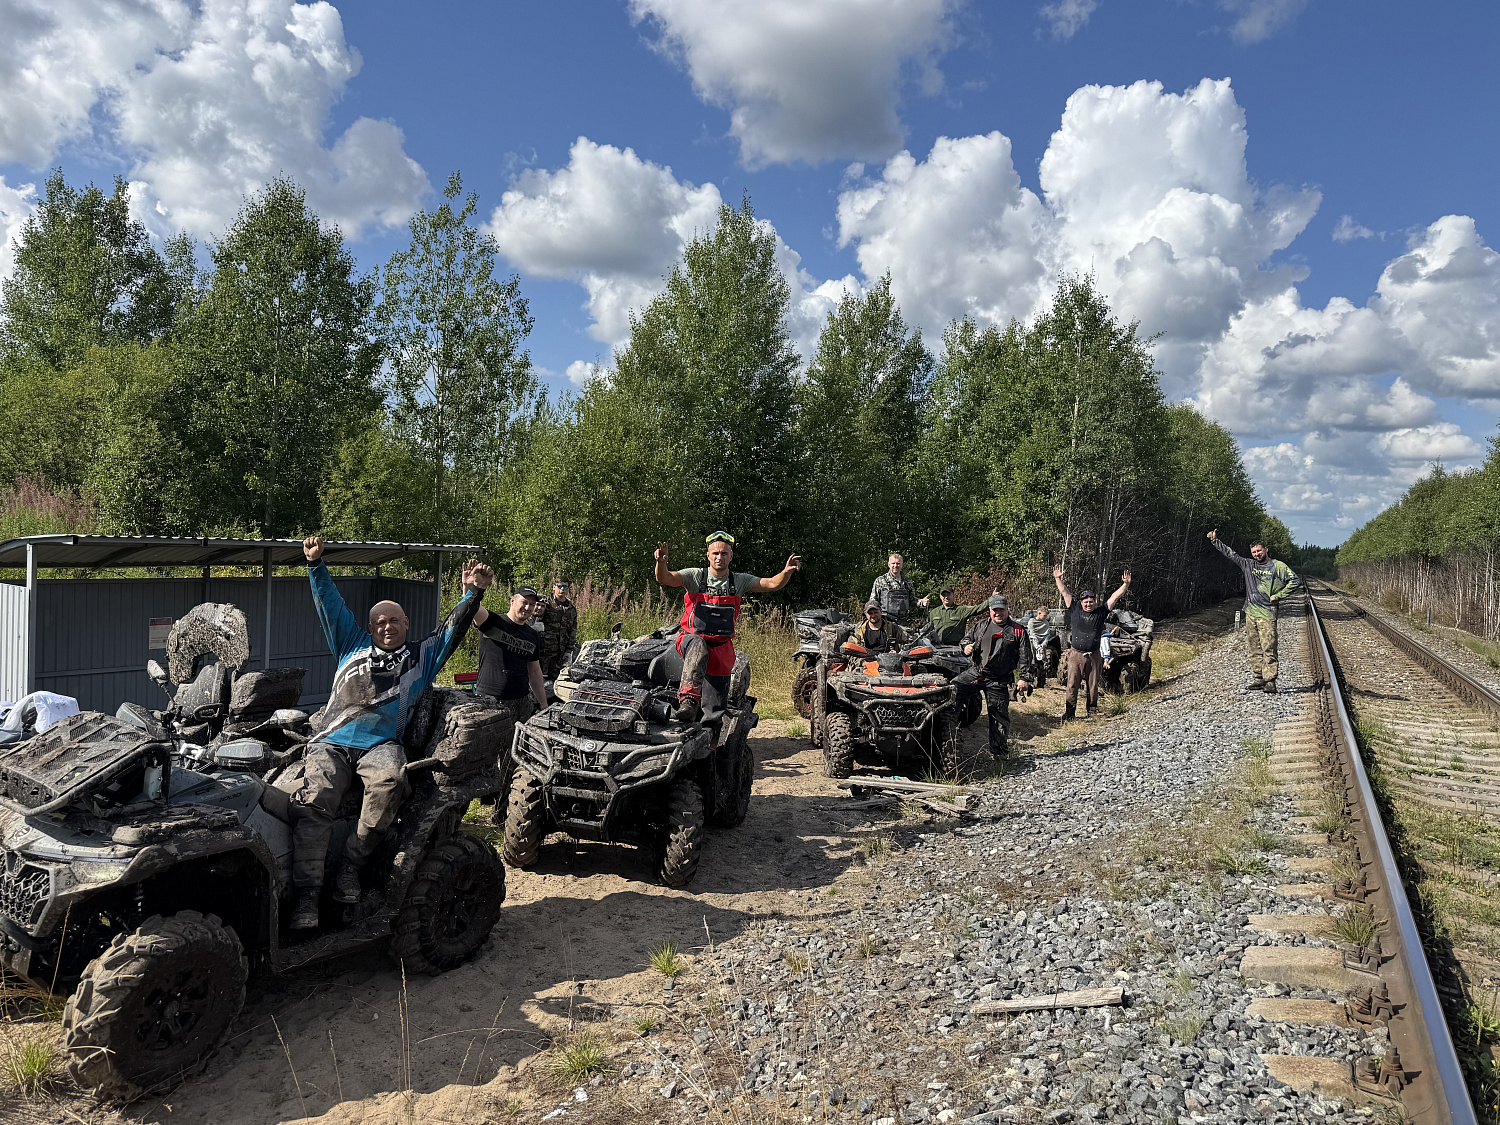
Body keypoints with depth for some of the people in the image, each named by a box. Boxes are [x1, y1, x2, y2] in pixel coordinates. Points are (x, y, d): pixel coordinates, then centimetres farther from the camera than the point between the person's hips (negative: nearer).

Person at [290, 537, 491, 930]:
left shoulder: (422, 656, 22)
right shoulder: (353, 644, 27)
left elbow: (453, 628, 13)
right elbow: (330, 604, 27)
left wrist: (472, 594, -1)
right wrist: (315, 565, 20)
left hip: (381, 744, -1)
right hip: (331, 742, 2)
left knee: (390, 781, -35)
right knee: (315, 797, -26)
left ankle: (351, 864, -20)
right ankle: (307, 893, -24)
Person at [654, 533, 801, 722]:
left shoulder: (739, 581, 2)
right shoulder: (695, 576, -4)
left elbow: (772, 584, -6)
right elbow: (664, 578, -18)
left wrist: (787, 572, -26)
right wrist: (661, 562, -39)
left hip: (722, 647, 3)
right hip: (691, 638, -3)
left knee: (718, 706, 5)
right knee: (698, 645, -41)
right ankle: (689, 702, -50)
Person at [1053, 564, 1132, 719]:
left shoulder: (1101, 612, 6)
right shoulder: (1075, 611, 5)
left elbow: (1115, 597, 5)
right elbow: (1065, 593, 8)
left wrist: (1125, 584, 0)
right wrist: (1058, 579, 7)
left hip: (1094, 656, 1)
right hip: (1076, 655, -1)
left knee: (1093, 685, 8)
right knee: (1072, 684, -1)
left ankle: (1092, 709, 23)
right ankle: (1070, 711, 7)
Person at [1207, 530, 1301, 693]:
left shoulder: (1278, 566, -1)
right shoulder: (1248, 565, 13)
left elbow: (1296, 581, -5)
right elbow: (1230, 554, 20)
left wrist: (1277, 596, -6)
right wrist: (1215, 540, 19)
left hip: (1267, 614, -6)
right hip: (1250, 614, 6)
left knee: (1268, 649, -8)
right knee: (1253, 649, 7)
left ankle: (1270, 681, -8)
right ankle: (1259, 678, 14)